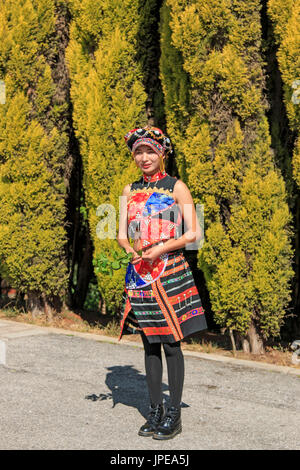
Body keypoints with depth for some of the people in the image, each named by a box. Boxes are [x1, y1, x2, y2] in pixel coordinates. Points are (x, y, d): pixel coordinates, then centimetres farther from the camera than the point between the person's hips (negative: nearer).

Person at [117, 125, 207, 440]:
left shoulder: (176, 187, 1)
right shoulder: (130, 190, 13)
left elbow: (193, 233, -5)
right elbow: (122, 234, 10)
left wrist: (161, 249, -16)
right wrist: (131, 248, -12)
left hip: (170, 270, -4)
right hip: (139, 272, 4)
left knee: (171, 343, -3)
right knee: (149, 343, 8)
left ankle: (174, 414, 8)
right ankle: (155, 411, 18)